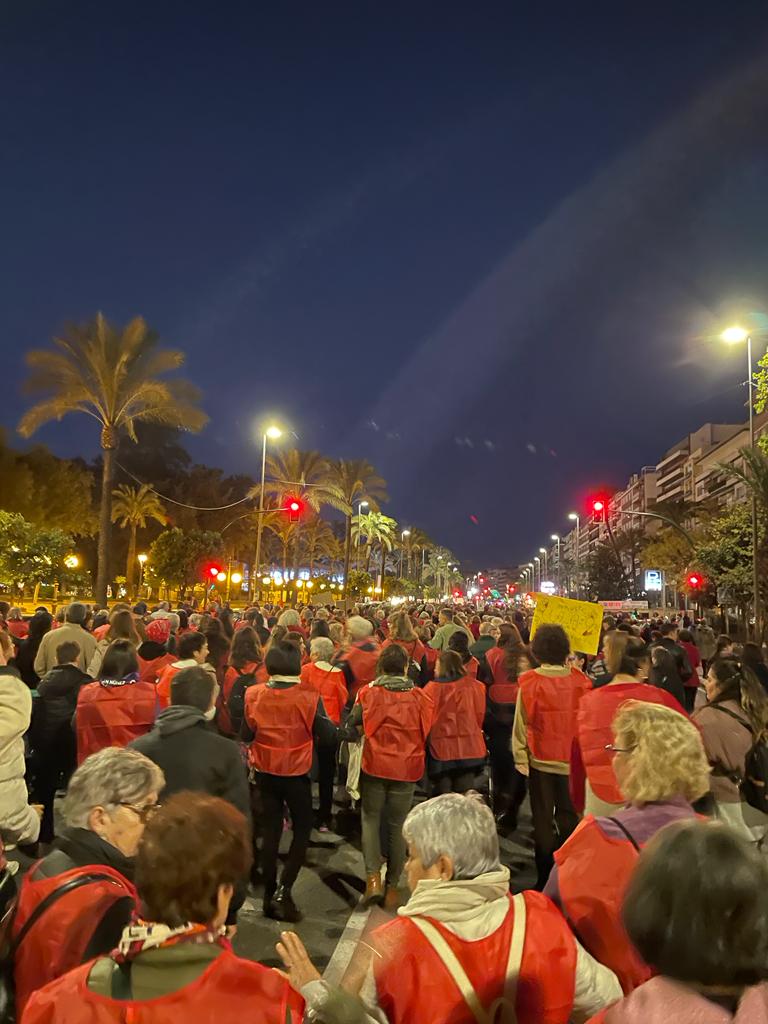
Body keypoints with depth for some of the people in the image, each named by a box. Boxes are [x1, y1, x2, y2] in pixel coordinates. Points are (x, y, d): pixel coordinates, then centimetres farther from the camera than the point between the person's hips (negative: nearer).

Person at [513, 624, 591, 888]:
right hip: (573, 760, 2)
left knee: (543, 820, 10)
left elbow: (521, 722, -9)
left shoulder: (530, 681, -11)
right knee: (569, 817, 16)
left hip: (541, 759, -2)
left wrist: (520, 757, -3)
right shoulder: (579, 681, -7)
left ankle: (545, 875, 16)